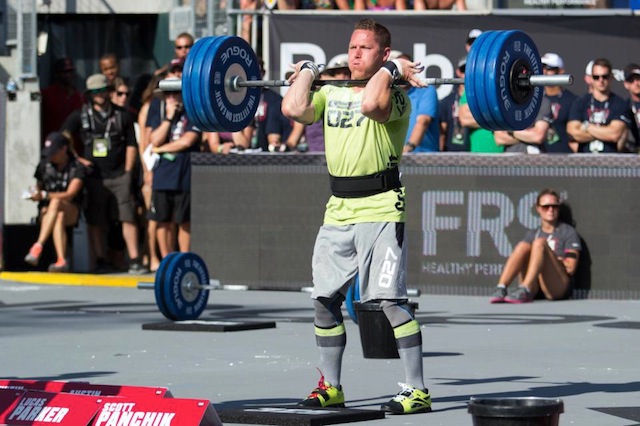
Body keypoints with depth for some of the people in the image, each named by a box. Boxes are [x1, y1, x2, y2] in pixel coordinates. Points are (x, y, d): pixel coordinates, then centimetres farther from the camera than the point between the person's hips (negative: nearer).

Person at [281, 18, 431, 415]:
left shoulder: (394, 94, -5)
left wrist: (389, 70, -13)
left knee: (391, 300, -10)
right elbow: (293, 108, -3)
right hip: (338, 211, 7)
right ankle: (330, 387, 22)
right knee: (325, 299, 10)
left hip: (380, 208, -7)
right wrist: (308, 70, 9)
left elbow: (369, 104, -28)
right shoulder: (332, 92, 14)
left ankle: (417, 390, -7)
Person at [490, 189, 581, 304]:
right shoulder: (532, 234, 24)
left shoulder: (568, 232, 11)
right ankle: (501, 289, -37)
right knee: (523, 246, -17)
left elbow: (570, 267, 1)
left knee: (539, 243, -22)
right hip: (534, 290, 3)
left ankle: (524, 291, -44)